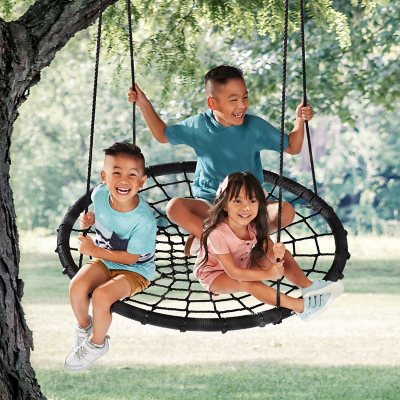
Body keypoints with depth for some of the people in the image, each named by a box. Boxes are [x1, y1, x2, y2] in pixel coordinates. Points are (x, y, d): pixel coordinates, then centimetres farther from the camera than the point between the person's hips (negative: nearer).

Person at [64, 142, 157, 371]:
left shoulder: (144, 220, -32)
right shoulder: (100, 195, -17)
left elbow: (131, 257, -21)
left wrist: (95, 250, -24)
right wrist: (90, 220, -10)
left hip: (135, 269, -5)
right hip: (103, 258, 5)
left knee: (101, 295, -27)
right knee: (77, 286, -20)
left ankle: (97, 343, 3)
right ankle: (84, 326, 13)